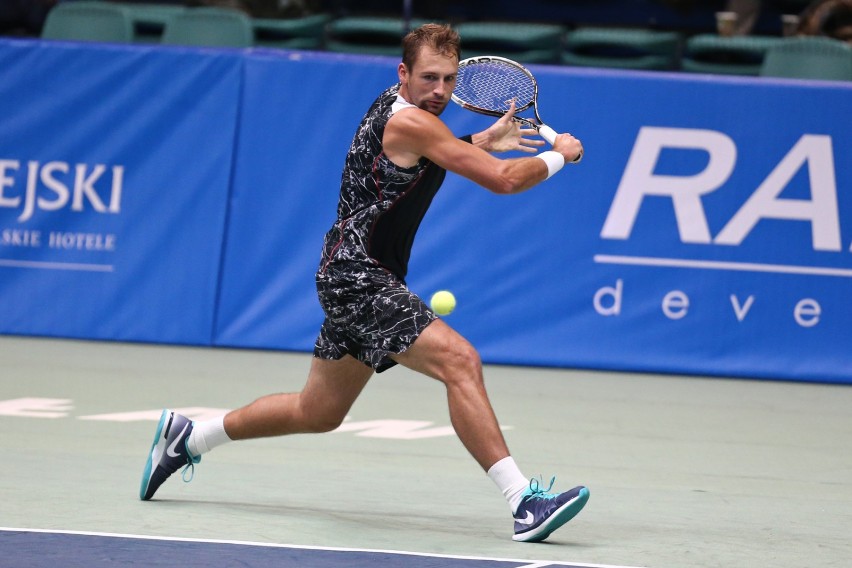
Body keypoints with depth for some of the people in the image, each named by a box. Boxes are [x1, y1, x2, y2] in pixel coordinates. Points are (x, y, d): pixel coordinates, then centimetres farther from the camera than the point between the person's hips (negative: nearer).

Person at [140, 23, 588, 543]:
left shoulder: (396, 108, 12)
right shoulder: (408, 120, -17)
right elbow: (504, 180, -19)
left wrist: (482, 142, 25)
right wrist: (560, 154, -2)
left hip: (357, 282, 11)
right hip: (360, 278, -11)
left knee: (317, 413, 21)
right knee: (460, 360, -25)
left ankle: (186, 437, 36)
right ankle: (524, 501, -33)